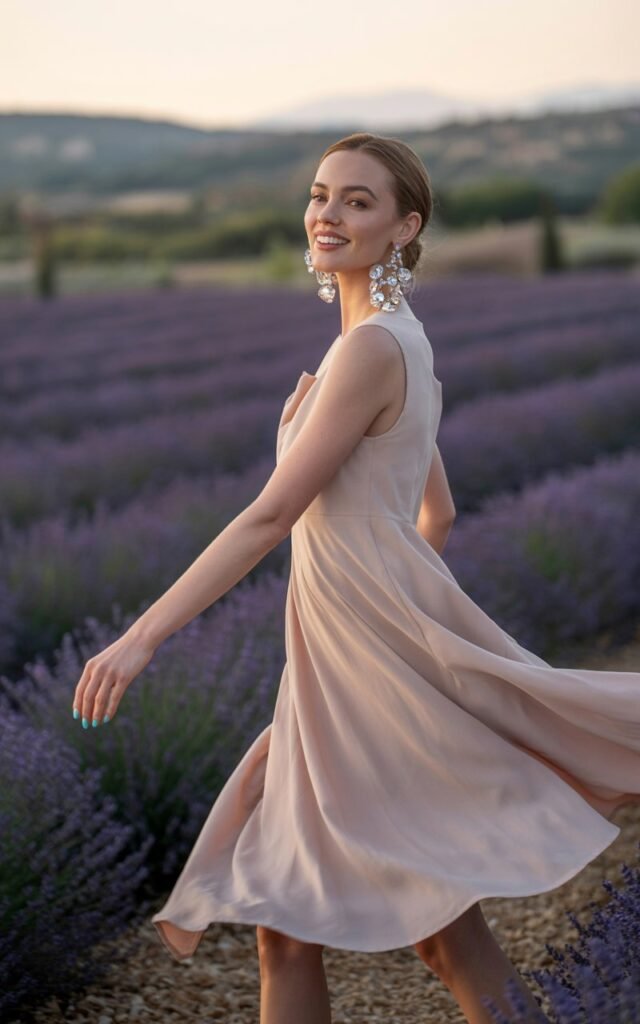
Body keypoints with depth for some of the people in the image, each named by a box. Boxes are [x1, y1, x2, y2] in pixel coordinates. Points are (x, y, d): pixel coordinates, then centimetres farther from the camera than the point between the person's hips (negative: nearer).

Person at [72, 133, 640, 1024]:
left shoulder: (372, 348, -17)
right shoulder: (400, 345, 13)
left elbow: (272, 516, -21)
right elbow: (435, 515, 21)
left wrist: (143, 636, -21)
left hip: (377, 654, -10)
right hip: (339, 664, 10)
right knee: (286, 925, 12)